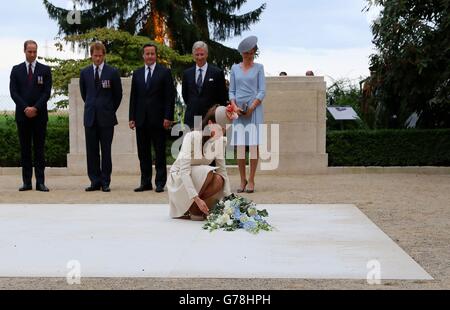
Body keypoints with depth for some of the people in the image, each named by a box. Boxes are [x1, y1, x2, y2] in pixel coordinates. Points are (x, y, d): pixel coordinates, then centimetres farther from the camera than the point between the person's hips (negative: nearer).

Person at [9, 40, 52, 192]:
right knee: (25, 149, 3)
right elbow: (13, 92, 1)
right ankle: (27, 182, 6)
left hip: (40, 115, -1)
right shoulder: (16, 70, 9)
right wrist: (25, 108, -11)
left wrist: (35, 108, -13)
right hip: (22, 115, 1)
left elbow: (47, 92, -2)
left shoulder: (45, 70, 6)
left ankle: (40, 182, 0)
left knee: (39, 149, 0)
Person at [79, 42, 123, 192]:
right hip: (90, 117, 3)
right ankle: (95, 181, 9)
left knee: (106, 151, 1)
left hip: (106, 118, -3)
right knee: (91, 151, 3)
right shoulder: (84, 73, 8)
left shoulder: (112, 72, -1)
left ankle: (105, 182, 6)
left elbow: (118, 95, 7)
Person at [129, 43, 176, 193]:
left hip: (158, 119, -4)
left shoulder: (164, 72, 1)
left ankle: (160, 183, 6)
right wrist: (132, 118, 5)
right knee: (143, 153, 6)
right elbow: (133, 97, 12)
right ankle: (145, 182, 13)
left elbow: (170, 97, -3)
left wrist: (168, 117, -11)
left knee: (160, 153, 1)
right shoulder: (137, 74, 13)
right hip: (141, 119, 4)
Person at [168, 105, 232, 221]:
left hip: (199, 178, 6)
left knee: (219, 181, -26)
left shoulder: (220, 141, -7)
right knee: (208, 172, -32)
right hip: (178, 178, -5)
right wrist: (196, 198, -39)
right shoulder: (192, 136, -25)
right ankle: (191, 208, -14)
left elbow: (222, 170, -4)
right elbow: (184, 170, -31)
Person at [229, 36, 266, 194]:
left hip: (254, 109, -2)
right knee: (240, 146, -1)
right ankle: (242, 180, 7)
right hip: (238, 110, 2)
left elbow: (262, 91, 1)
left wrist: (252, 107, -11)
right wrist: (235, 106, -7)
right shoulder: (235, 68, 11)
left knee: (254, 144, -6)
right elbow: (231, 91, 10)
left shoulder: (259, 68, 6)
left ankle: (251, 180, -2)